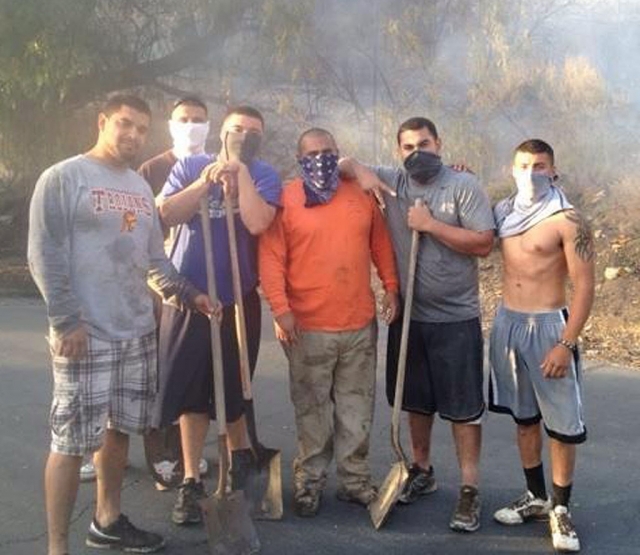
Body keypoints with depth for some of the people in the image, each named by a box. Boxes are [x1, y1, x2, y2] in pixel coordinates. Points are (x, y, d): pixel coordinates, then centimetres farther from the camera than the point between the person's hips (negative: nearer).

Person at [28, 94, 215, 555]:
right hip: (86, 334, -7)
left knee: (120, 429, 15)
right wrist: (66, 320, -17)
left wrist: (188, 293, 10)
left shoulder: (141, 187, 15)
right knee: (72, 441, -3)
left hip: (138, 331, 7)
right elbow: (45, 256, -12)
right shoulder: (63, 178, -7)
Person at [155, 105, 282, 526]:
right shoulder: (190, 167, 5)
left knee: (231, 390, 9)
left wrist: (241, 173, -15)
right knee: (191, 390, 5)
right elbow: (166, 215, -10)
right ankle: (192, 481, 19)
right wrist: (207, 181, -16)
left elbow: (257, 223, -20)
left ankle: (240, 457, 36)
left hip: (237, 300, -1)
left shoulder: (264, 176, -1)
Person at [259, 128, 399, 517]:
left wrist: (391, 288, 6)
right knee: (313, 411, 7)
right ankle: (310, 481, 21)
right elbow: (271, 258, -8)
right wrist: (280, 308, -16)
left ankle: (356, 479, 25)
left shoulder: (361, 195, 8)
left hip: (360, 324, 3)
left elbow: (381, 245, 14)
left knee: (357, 408, 12)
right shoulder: (285, 200, -4)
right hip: (308, 327, -3)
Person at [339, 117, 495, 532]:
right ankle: (422, 470, 34)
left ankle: (470, 489, 10)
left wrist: (431, 225, -17)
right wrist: (360, 170, -10)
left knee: (463, 406, 1)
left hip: (455, 319, -4)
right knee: (417, 399, 17)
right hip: (407, 315, 4)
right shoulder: (392, 182, 2)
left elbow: (484, 244, -14)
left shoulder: (465, 186, -8)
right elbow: (345, 164, 11)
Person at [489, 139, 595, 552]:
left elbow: (584, 286, -14)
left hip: (547, 325, -5)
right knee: (524, 417, 15)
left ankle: (561, 509, 16)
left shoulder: (567, 221, -12)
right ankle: (536, 497, 29)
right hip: (507, 322, 5)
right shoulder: (503, 212, 5)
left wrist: (566, 344, -20)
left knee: (562, 423, 2)